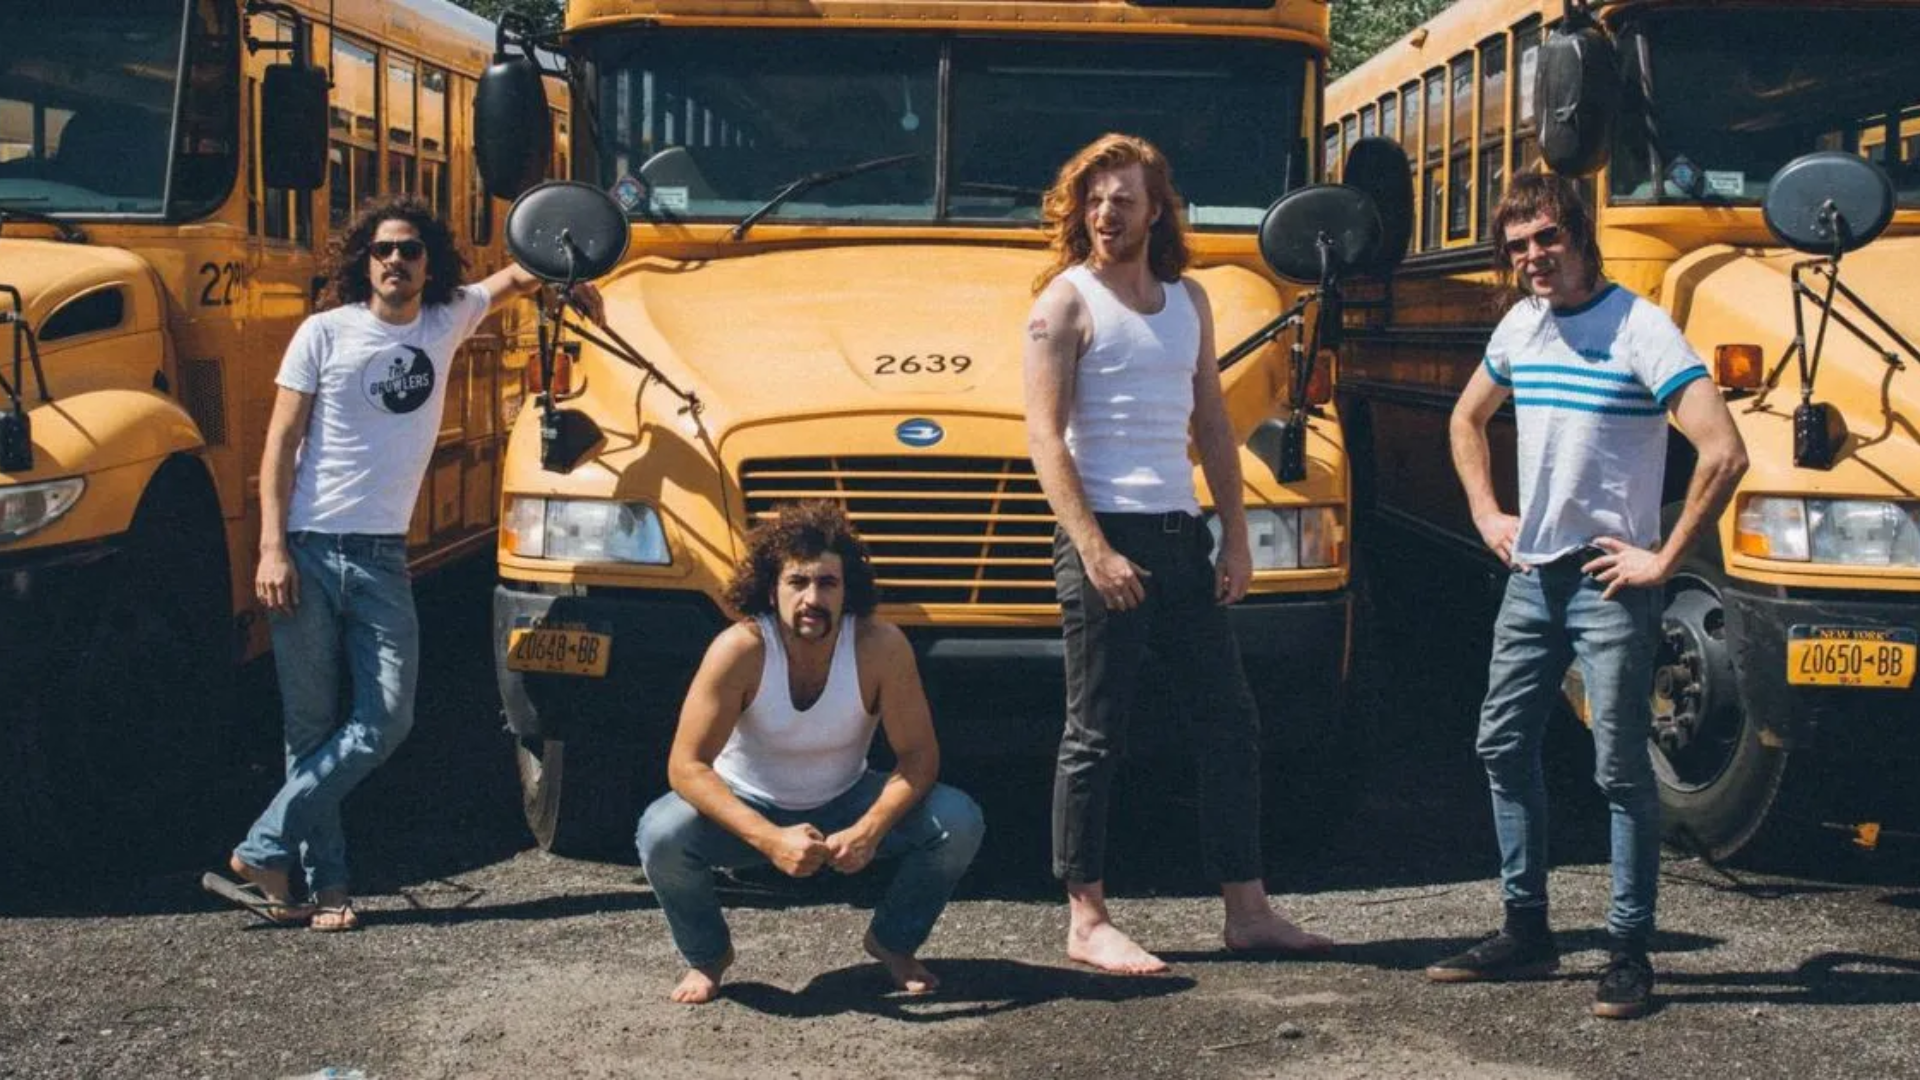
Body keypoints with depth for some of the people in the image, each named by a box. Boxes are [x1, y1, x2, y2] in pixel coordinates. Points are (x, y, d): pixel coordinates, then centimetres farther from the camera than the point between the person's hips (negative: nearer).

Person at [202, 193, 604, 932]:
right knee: (310, 725, 1)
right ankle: (326, 883, 7)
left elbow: (511, 278, 29)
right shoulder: (324, 334, -2)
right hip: (308, 552, -3)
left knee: (385, 720, -7)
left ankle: (263, 852, -1)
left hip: (381, 559, 4)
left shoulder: (447, 322, 8)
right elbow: (280, 444, -4)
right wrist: (272, 548, -13)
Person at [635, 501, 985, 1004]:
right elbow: (686, 766, -27)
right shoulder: (740, 650, -27)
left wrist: (869, 829, -35)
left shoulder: (881, 647, -23)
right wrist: (771, 839, -39)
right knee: (662, 834, -32)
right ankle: (707, 955, 1)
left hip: (845, 805, 2)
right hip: (748, 810, -2)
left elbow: (919, 755, -17)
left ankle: (893, 942, 8)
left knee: (959, 821, -21)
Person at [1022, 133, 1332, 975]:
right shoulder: (1065, 301, -5)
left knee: (1229, 719, 8)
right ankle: (1086, 922, 7)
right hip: (1103, 534, -6)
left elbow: (1212, 428, 16)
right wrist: (1093, 551, -19)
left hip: (1179, 534, 7)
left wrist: (1236, 540, 9)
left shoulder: (1188, 302, 13)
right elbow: (1046, 438, -11)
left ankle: (1247, 909, 16)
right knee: (1094, 733, -1)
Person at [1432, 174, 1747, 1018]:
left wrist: (1664, 561, -17)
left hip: (1610, 583, -7)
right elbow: (1466, 420, 27)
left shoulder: (1639, 329, -15)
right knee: (1504, 746, 12)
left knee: (1622, 768, -2)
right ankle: (1525, 932, 24)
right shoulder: (1520, 327, 7)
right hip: (1531, 576, 8)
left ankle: (1629, 954, 8)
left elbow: (1724, 453, -23)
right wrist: (1486, 514, 15)